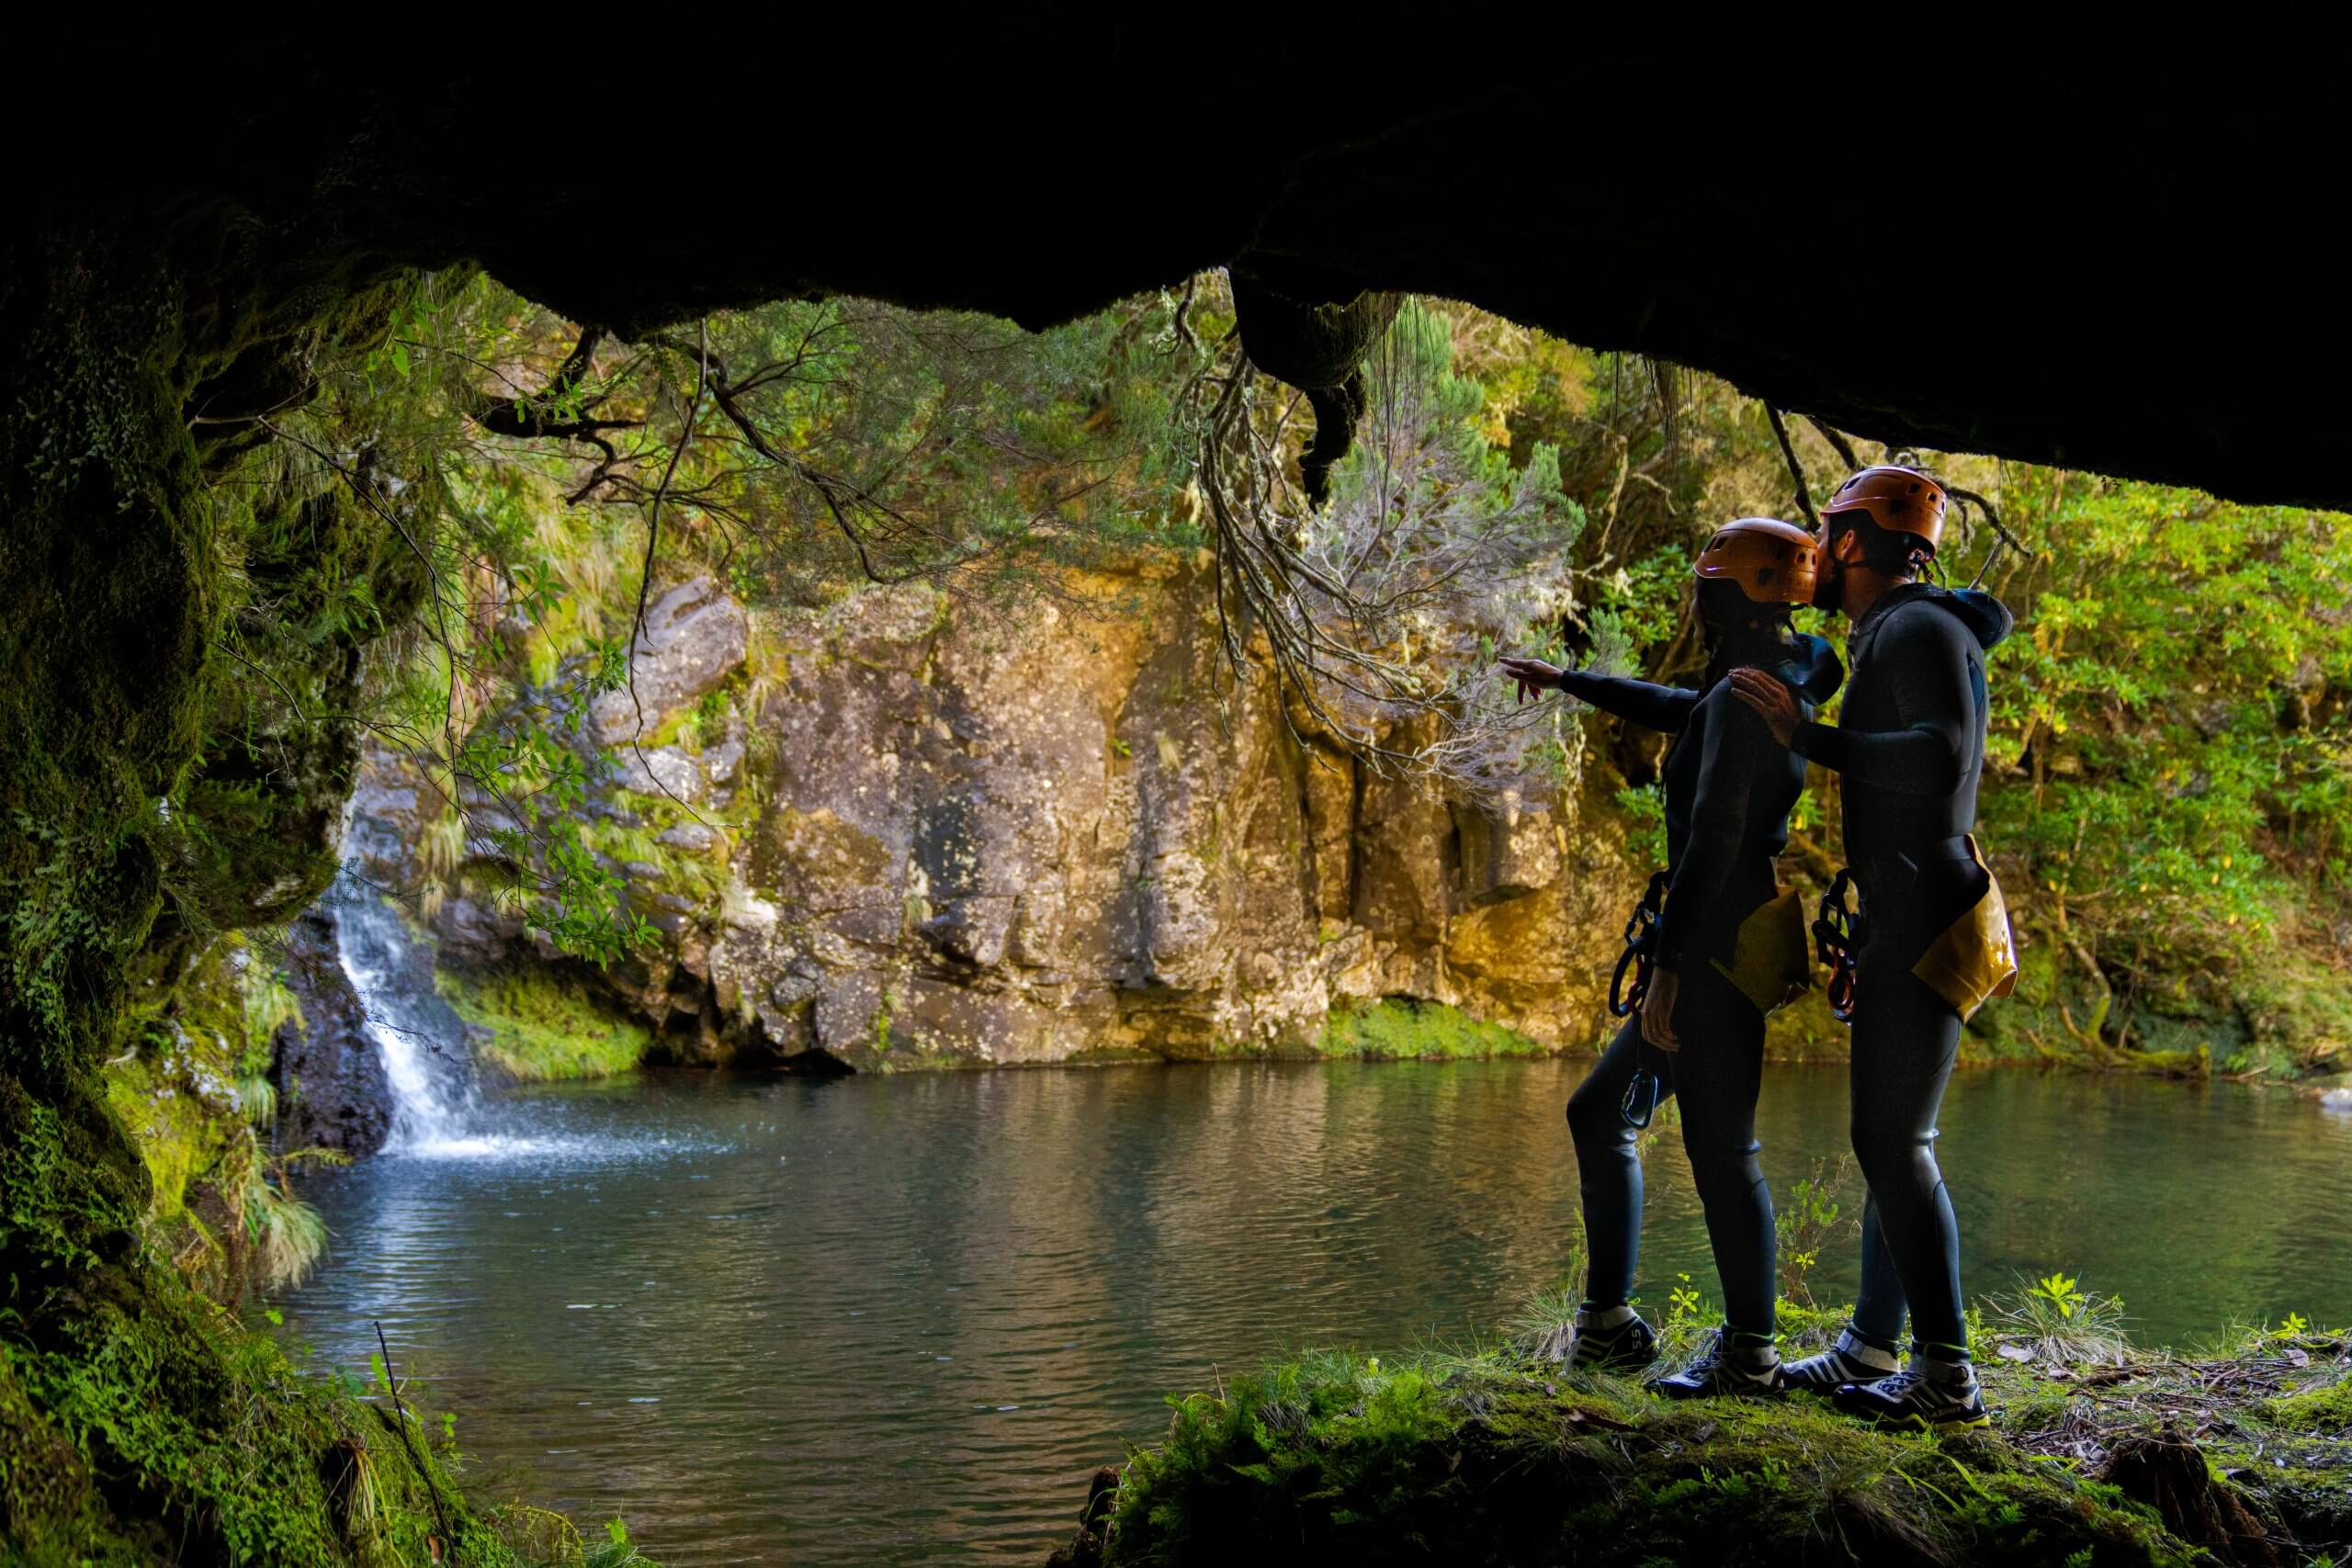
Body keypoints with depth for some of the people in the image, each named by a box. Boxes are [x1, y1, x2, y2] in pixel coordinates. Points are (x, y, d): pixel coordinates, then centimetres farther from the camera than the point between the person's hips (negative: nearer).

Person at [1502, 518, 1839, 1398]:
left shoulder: (1745, 696, -15)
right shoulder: (1786, 682, 15)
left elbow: (1714, 839, -22)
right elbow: (1677, 712, 34)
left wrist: (1668, 962, -22)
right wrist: (1567, 682, 44)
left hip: (1719, 949, -11)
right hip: (1730, 953, 11)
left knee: (1720, 1148, -6)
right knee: (1599, 1113, 16)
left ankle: (1748, 1354, 0)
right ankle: (1607, 1324, 19)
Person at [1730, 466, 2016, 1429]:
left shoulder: (1920, 629, -10)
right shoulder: (1888, 636, 20)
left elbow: (1944, 756, -24)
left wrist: (1810, 740, -22)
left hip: (1923, 919, -10)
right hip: (1903, 918, 10)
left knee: (1895, 1142, -12)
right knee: (1889, 1140, 14)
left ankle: (1947, 1377, -12)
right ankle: (1872, 1348, 21)